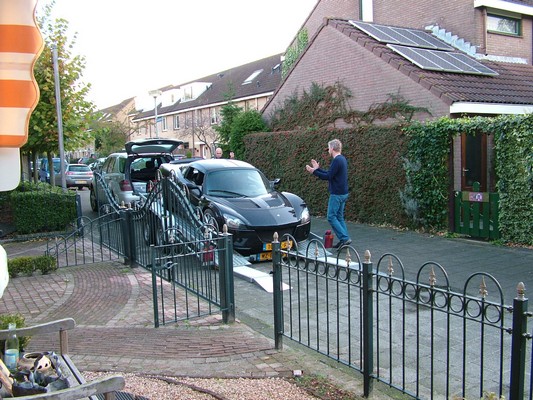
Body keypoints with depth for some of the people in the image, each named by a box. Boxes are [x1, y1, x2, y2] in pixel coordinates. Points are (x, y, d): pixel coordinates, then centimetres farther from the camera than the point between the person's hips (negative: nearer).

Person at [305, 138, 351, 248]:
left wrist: (314, 171, -11)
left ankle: (344, 238, -8)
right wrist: (318, 168, 25)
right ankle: (344, 239, 12)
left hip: (337, 194, -10)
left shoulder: (337, 160, -17)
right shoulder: (342, 159, 14)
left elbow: (328, 176, -19)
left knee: (331, 217, -5)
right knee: (339, 217, 13)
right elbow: (330, 173, 18)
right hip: (343, 193, 10)